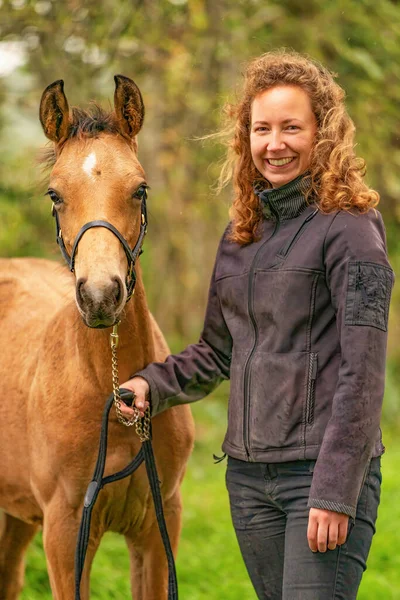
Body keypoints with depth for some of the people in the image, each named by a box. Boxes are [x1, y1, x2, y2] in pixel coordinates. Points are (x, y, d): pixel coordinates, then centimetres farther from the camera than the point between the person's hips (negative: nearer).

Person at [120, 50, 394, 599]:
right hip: (248, 474, 7)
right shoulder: (240, 235, 13)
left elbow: (362, 374, -14)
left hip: (324, 471, -7)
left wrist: (335, 493, -18)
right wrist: (153, 384, 3)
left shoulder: (348, 229, -9)